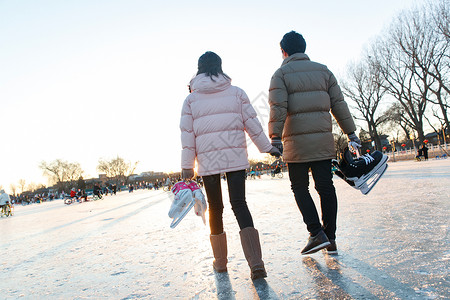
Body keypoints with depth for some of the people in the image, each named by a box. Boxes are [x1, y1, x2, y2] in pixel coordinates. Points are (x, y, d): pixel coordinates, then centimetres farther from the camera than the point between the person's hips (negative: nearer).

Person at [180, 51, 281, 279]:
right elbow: (252, 123, 5)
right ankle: (256, 262, -10)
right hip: (235, 157, 0)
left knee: (215, 208, 11)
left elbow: (187, 134, 1)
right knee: (239, 204, 1)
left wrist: (187, 166, 4)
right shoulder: (236, 92, 7)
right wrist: (268, 147, 14)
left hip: (207, 160, 0)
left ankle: (220, 261, 23)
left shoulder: (191, 99, 6)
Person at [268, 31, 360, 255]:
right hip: (324, 140, 4)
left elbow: (278, 107, -12)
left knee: (299, 187, 9)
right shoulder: (323, 70, 13)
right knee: (326, 186, 8)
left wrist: (275, 136, -15)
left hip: (296, 143, -4)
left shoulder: (281, 74, 2)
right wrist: (350, 132, 14)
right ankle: (330, 239, 14)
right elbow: (339, 104, 11)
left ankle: (316, 233, -1)